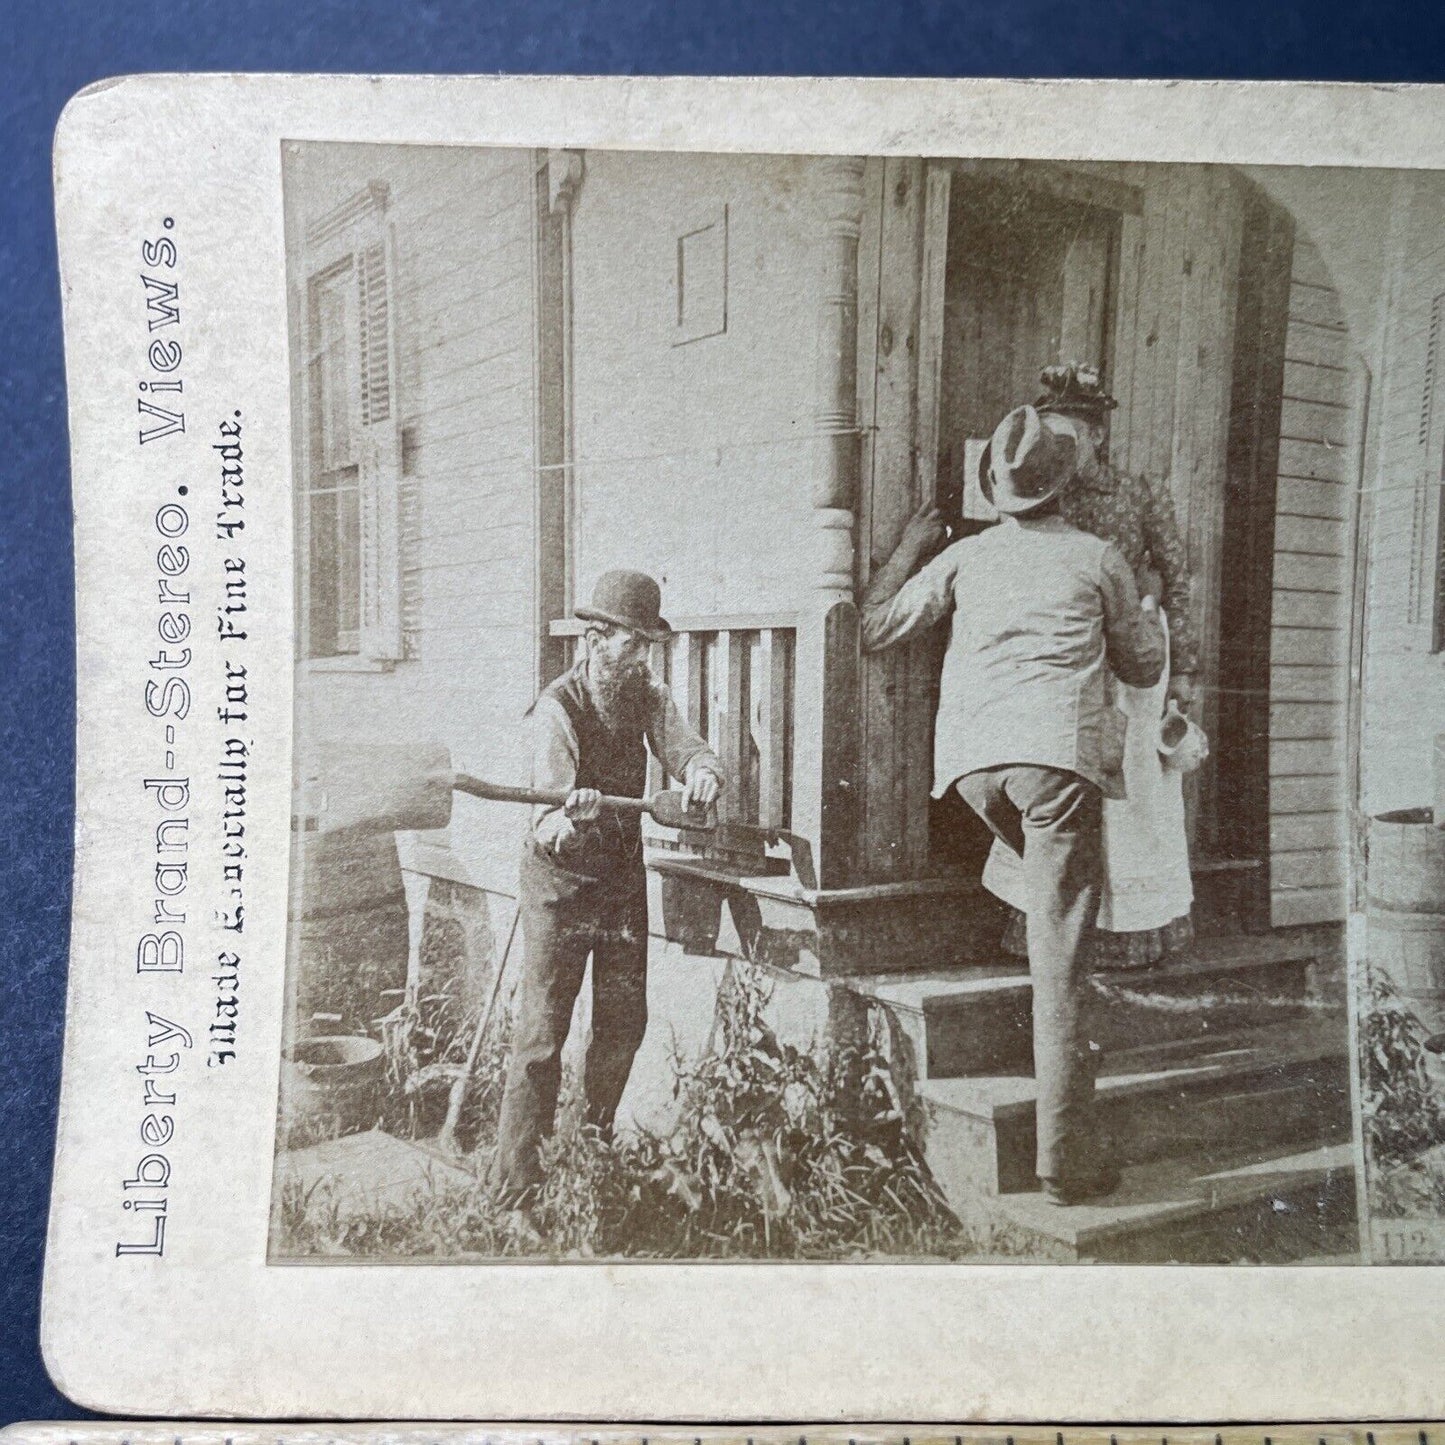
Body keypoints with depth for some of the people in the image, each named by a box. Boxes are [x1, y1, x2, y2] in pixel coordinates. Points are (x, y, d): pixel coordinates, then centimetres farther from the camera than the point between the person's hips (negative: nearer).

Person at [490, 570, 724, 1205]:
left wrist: (703, 771, -31)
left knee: (624, 1022, 12)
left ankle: (597, 1141, 32)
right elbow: (550, 815, -25)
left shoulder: (648, 696, 0)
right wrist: (569, 823, -49)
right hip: (560, 880, -6)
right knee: (541, 1032, -4)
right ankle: (514, 1174, 8)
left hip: (624, 877, 6)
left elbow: (687, 748, -7)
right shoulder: (557, 708, -19)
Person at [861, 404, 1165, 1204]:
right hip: (1058, 752, -2)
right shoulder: (1099, 558, 14)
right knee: (1058, 957, -4)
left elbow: (873, 628, 23)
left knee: (1046, 893, 27)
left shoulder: (965, 556, 17)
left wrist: (909, 547, 35)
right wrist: (1144, 612, 43)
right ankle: (1065, 1153, -2)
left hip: (971, 759, 3)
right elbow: (1144, 668, 24)